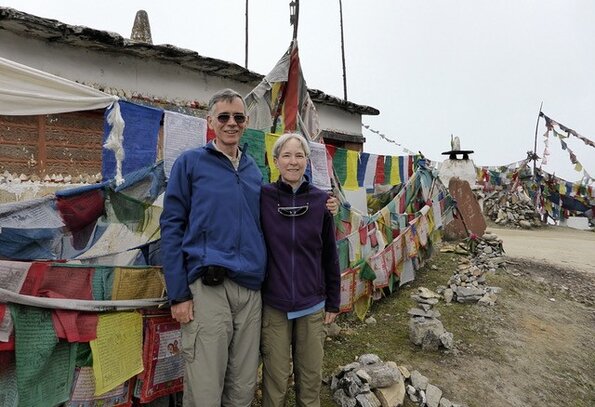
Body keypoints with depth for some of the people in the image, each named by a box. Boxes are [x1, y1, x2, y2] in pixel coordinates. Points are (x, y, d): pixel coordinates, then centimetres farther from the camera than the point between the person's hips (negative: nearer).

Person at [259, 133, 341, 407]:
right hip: (273, 306, -1)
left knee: (311, 376, 16)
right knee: (276, 378, 11)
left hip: (312, 306, 2)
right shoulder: (263, 197, -6)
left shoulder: (320, 200, -2)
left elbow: (330, 255, 3)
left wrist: (333, 302, 7)